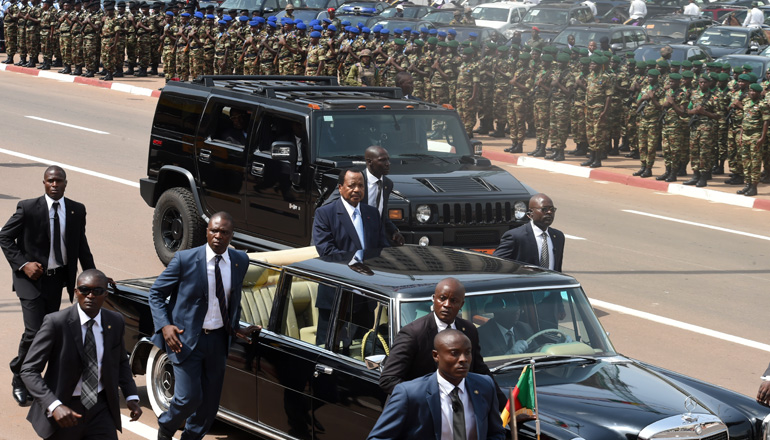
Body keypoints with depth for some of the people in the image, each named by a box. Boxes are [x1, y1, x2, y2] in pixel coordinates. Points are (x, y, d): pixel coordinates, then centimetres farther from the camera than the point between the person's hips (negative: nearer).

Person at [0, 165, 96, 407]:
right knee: (35, 331, -13)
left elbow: (82, 246, 13)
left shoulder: (77, 211, 2)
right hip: (31, 278, -4)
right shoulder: (28, 208, -10)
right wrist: (23, 264, -13)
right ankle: (20, 379, 8)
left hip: (57, 278, 4)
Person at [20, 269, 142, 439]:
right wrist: (54, 406, -30)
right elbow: (29, 370, -17)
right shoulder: (55, 322, -15)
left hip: (100, 408, 3)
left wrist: (131, 396, 2)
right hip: (64, 409, -3)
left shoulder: (115, 322, 0)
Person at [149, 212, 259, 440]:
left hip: (218, 339, 5)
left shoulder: (240, 261, 1)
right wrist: (165, 326, -17)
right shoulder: (185, 259, -12)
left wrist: (235, 327, 10)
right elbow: (156, 293, -4)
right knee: (189, 398, -10)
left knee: (210, 402, 9)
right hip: (186, 338, -4)